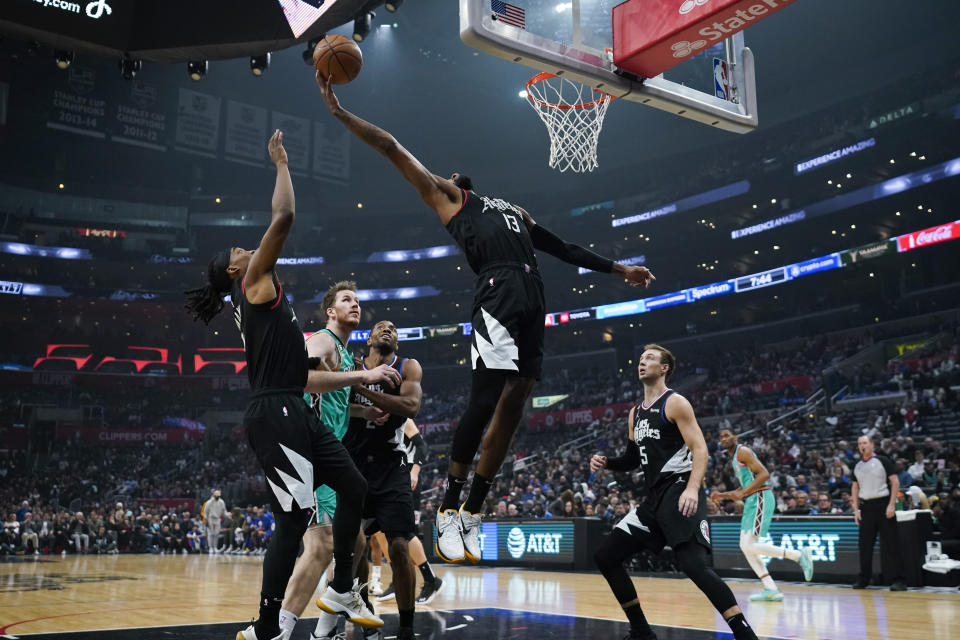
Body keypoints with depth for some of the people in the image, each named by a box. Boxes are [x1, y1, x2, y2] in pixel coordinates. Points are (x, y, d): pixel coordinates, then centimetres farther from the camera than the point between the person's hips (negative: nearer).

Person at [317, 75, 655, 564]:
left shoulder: (513, 210, 35)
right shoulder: (445, 196, 20)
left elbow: (565, 249, 36)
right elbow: (392, 149, 16)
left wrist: (617, 269, 35)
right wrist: (339, 111, 12)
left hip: (532, 302, 6)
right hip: (497, 297, -6)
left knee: (510, 409, 2)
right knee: (484, 402, -15)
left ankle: (472, 514, 9)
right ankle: (449, 510, -5)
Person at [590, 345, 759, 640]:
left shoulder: (675, 403, -6)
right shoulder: (635, 413, 18)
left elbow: (700, 449, -14)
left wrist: (692, 489, -30)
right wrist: (606, 463, 5)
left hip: (679, 494, -9)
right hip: (653, 499, 9)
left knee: (695, 565, -24)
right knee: (605, 556, 6)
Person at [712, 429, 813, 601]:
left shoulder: (742, 451, -7)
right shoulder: (734, 458, 23)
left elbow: (764, 474, -17)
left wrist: (743, 493, -19)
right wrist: (723, 496, 21)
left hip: (760, 498, -10)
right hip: (752, 502, 10)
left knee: (749, 546, -16)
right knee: (745, 546, 6)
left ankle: (799, 554, -9)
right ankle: (771, 590, 7)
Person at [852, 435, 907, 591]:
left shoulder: (882, 461, -2)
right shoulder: (857, 466, 12)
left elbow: (895, 482, -6)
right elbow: (855, 487, 16)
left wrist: (891, 505, -13)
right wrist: (856, 509, 8)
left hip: (883, 504, -5)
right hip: (866, 506, 5)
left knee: (889, 544, -6)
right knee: (864, 544, 6)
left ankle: (898, 579, -3)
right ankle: (864, 578, 17)